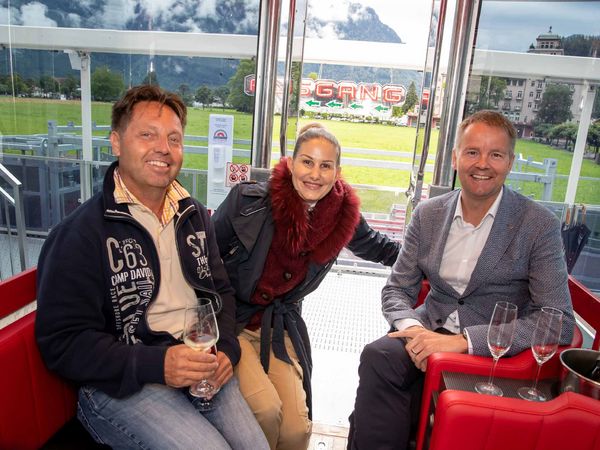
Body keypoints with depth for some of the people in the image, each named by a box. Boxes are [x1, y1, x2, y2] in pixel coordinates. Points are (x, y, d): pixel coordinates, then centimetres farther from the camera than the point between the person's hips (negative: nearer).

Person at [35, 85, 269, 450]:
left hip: (204, 367, 6)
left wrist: (226, 349, -3)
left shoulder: (195, 216, 10)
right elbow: (62, 341, -12)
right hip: (120, 384, -5)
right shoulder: (81, 232, -10)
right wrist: (156, 365, -22)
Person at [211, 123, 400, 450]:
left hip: (279, 326, 3)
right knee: (267, 410, -21)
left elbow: (373, 246, 16)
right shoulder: (248, 200, -16)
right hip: (230, 320, -2)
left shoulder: (343, 216, -7)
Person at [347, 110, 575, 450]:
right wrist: (412, 328, -16)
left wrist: (462, 341, -23)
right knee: (378, 356, -29)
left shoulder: (540, 225, -6)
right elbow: (397, 289, 8)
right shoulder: (428, 214, 5)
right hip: (431, 330, 4)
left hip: (494, 354, -3)